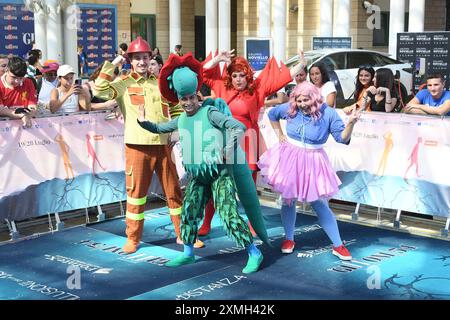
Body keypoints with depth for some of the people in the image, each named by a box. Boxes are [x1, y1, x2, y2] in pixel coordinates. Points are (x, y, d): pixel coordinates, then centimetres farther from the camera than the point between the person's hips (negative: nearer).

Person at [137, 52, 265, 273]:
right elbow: (159, 129, 24)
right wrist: (144, 122, 7)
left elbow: (238, 127, -20)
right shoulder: (181, 120, 9)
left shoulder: (209, 112, -12)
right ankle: (188, 253, 30)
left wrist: (228, 152, -19)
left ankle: (254, 253, -3)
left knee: (229, 215, -12)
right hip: (197, 176, 7)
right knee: (189, 212, 12)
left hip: (219, 173, -7)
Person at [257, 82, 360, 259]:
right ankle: (289, 239, 28)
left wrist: (351, 123, -33)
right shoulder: (290, 109, -5)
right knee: (288, 198, 10)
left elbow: (342, 138, -15)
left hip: (312, 162, -2)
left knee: (319, 203, -2)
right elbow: (272, 114, 16)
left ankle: (338, 245, 7)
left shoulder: (328, 113, -12)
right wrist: (279, 135, 9)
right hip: (289, 158, 2)